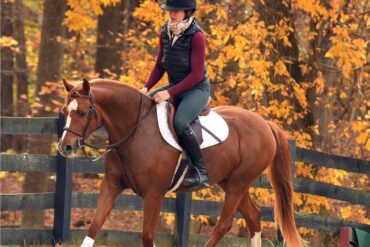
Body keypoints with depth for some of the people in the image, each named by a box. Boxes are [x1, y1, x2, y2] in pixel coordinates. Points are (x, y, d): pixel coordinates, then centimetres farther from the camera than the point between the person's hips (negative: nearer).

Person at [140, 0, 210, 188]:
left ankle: (200, 172, -23)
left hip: (197, 88, -8)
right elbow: (160, 66, 12)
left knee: (180, 123, -32)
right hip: (175, 87, 8)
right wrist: (147, 87, -5)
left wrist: (169, 93, -25)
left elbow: (196, 74, -20)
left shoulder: (196, 36, -17)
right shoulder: (166, 32, 4)